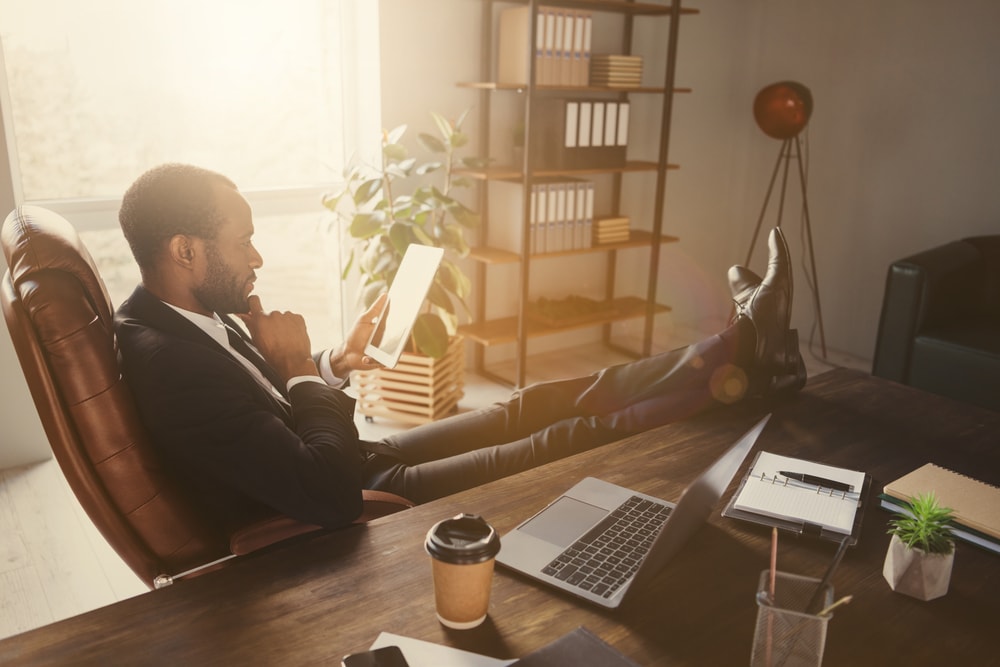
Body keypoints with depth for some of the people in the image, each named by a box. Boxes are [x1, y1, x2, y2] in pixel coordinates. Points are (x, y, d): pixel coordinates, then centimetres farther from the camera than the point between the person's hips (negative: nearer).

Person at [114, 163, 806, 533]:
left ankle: (734, 356, 10)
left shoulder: (187, 316, 0)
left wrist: (329, 365, -1)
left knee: (532, 409, 4)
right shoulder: (168, 359, -31)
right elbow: (330, 494, -33)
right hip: (350, 513, -9)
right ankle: (738, 358, 6)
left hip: (349, 469, 9)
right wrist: (302, 369, -20)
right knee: (574, 440, -7)